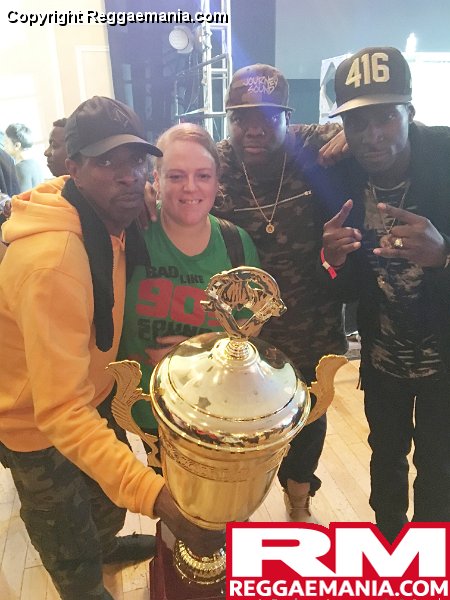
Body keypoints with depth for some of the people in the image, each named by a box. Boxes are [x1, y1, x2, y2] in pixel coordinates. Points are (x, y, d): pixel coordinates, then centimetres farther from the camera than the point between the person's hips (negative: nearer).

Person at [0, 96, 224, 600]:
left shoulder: (113, 219, -9)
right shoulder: (51, 258, -38)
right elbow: (60, 409, -40)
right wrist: (157, 496, -48)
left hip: (87, 392, 8)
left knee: (110, 487, 31)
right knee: (71, 544, 16)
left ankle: (107, 545, 64)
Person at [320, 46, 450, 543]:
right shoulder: (342, 179, -12)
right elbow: (347, 289, -7)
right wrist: (333, 261, -29)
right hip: (381, 354, 3)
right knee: (385, 452, 23)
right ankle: (387, 536, 51)